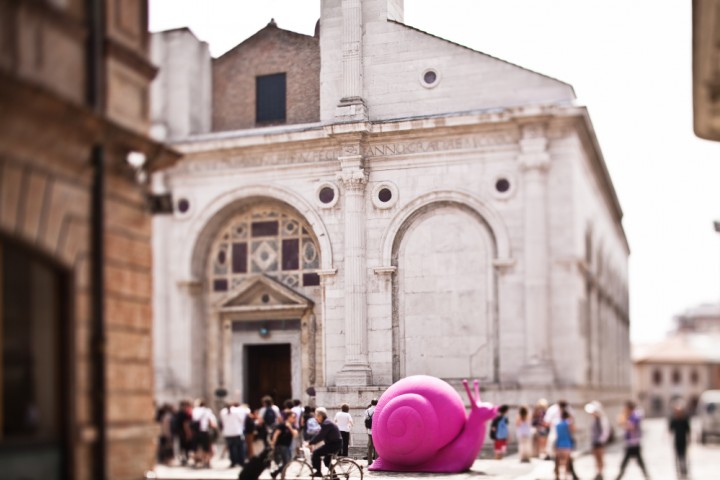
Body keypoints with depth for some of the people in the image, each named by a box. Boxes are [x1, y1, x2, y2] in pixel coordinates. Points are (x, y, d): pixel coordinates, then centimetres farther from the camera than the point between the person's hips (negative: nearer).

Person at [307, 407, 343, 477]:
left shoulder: (326, 424, -19)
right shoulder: (325, 422, 13)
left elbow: (319, 436, -23)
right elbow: (320, 435, 14)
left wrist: (310, 443, -17)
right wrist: (312, 443, 5)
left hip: (335, 445, -11)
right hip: (335, 444, 11)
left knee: (316, 453, -16)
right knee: (326, 460, 26)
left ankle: (318, 472, -11)